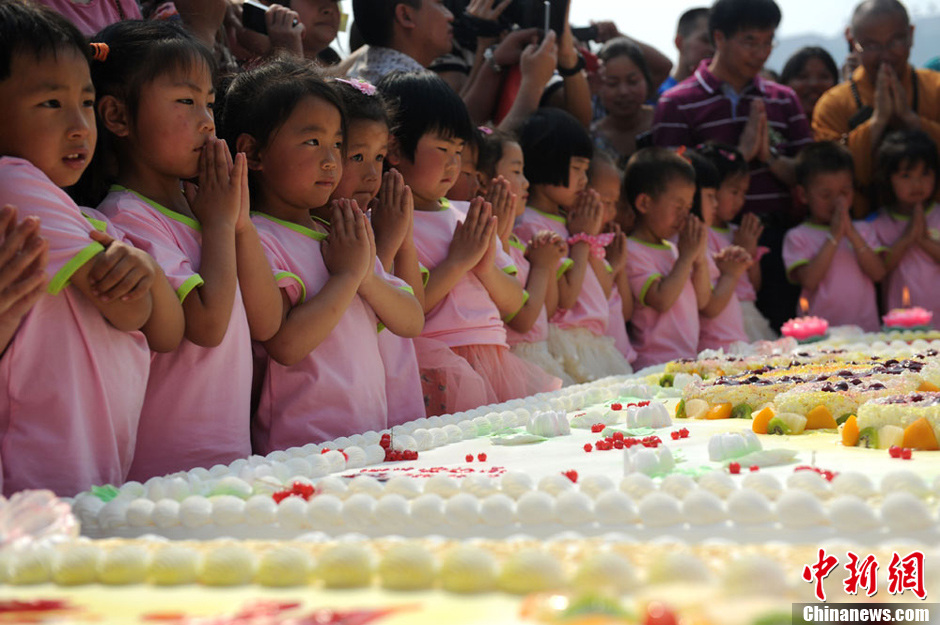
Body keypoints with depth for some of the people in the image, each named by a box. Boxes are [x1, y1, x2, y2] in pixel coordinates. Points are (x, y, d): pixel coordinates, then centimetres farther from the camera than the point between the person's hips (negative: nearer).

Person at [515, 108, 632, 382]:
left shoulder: (570, 220, 16)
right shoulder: (531, 225, -11)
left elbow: (605, 291, 15)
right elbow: (565, 298, -16)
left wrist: (593, 233, 6)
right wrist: (582, 238, -5)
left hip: (595, 338, 9)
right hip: (565, 339, -9)